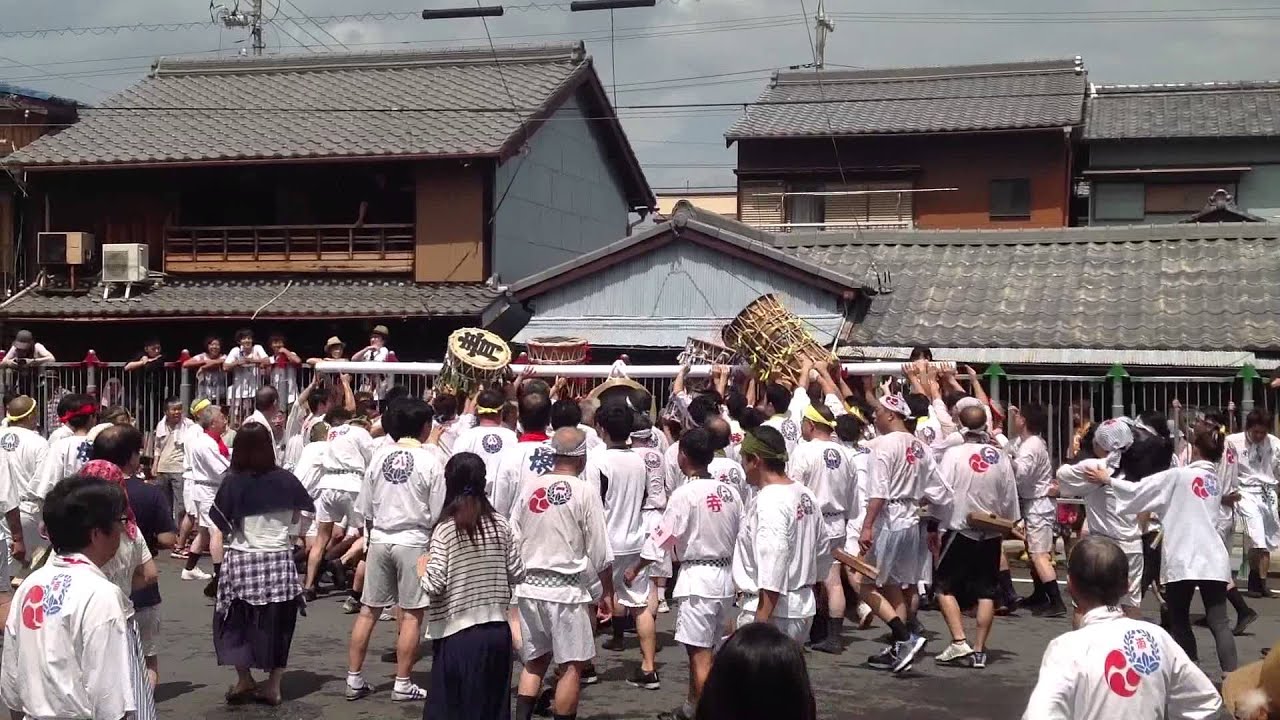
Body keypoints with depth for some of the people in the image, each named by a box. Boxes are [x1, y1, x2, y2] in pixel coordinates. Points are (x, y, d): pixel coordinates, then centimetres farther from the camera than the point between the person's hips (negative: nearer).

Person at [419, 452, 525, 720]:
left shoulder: (445, 530, -11)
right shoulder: (500, 524, 0)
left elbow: (434, 585, -15)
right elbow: (518, 575, 3)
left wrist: (422, 567, 5)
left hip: (457, 634, -3)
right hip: (497, 630, 4)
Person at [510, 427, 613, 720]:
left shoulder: (529, 487, 3)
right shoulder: (585, 492, -9)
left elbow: (513, 538, 7)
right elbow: (600, 552, -7)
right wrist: (607, 592, 4)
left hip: (529, 586, 5)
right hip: (566, 588, -5)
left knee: (535, 660, 17)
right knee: (572, 665, 5)